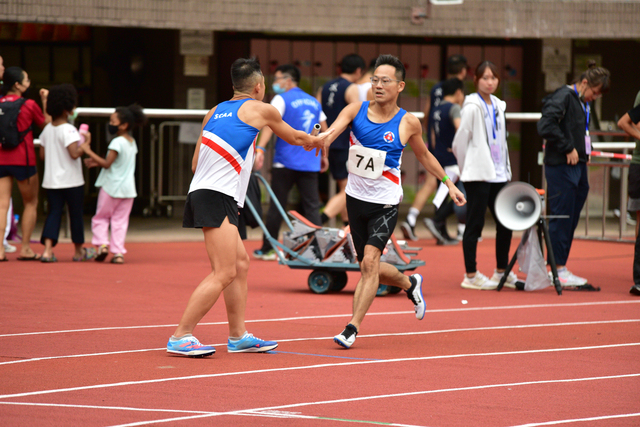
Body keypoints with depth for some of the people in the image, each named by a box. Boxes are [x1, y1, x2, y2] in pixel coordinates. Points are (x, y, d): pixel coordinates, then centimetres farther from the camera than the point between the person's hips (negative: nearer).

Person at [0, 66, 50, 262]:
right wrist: (45, 101, 11)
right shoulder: (29, 105, -9)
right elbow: (46, 123, 5)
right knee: (31, 203, 11)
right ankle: (25, 248, 10)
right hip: (23, 161, -3)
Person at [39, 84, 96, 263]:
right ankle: (79, 251, 22)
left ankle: (47, 249, -13)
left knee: (53, 213, 3)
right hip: (71, 181, -6)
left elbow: (42, 155, 9)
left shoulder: (47, 129, 5)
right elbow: (75, 153, -25)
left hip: (51, 181, 6)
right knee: (76, 214, 10)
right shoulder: (68, 130, -16)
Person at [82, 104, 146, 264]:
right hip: (128, 189, 6)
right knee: (120, 221, 7)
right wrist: (96, 162, 14)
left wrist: (88, 151, -18)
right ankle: (118, 252, 0)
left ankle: (102, 243, -6)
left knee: (100, 217, 9)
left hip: (111, 187, -6)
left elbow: (106, 164, -19)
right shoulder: (132, 143, 10)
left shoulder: (117, 142, -15)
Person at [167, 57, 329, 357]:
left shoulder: (214, 112, 19)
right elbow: (294, 138, 21)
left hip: (200, 191, 8)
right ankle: (180, 337, -16)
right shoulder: (261, 109, 3)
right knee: (223, 273, -12)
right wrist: (317, 139, 42)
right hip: (217, 198, -8)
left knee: (240, 263, 16)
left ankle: (238, 336, 18)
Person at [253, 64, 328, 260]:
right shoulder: (313, 101, 13)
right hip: (310, 163, 4)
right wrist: (323, 155, 29)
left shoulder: (281, 99, -4)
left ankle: (267, 249, 9)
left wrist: (260, 149, -28)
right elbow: (324, 131, 19)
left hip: (285, 162, -4)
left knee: (277, 206, 4)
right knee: (312, 206, 4)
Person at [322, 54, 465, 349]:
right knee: (368, 268, 14)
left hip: (385, 204, -3)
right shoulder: (356, 111, -5)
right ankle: (410, 284, 44)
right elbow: (331, 132, -23)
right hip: (356, 199, 3)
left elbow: (423, 155, 13)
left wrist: (448, 183, 14)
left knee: (370, 261, -20)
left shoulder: (408, 123, -5)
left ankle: (352, 328, -19)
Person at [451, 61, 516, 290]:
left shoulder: (498, 106, 12)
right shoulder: (472, 107, -11)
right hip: (478, 176, -8)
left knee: (505, 223, 9)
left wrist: (505, 169, 15)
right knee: (475, 224, -2)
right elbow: (459, 142, -10)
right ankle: (471, 276, 3)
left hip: (498, 174, 8)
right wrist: (468, 168, -2)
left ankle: (502, 271, 20)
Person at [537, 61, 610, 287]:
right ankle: (557, 269, 1)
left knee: (571, 219, 10)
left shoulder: (584, 103, 15)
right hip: (561, 167, -9)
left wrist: (584, 152, 3)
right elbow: (546, 126, -23)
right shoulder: (563, 97, -13)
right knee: (561, 217, -4)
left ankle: (560, 268, 16)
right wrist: (568, 148, -18)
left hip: (578, 166, 9)